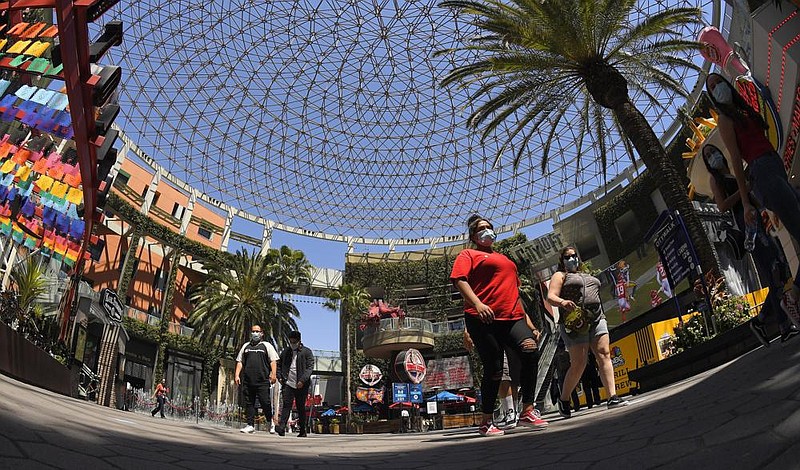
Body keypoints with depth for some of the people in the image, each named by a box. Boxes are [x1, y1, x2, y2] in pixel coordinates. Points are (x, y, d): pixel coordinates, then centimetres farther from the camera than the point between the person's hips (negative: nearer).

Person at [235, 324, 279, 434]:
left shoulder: (266, 345, 9)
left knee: (265, 403, -6)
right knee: (249, 403, 3)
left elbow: (273, 361, 2)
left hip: (263, 381, -4)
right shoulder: (246, 346, 19)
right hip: (248, 380, 4)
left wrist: (273, 374, -10)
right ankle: (250, 425, 9)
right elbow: (240, 362, 19)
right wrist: (237, 375, 8)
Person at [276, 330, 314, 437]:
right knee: (286, 405, -10)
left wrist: (302, 380, -17)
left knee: (301, 407, 5)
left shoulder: (307, 352, 0)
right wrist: (281, 377, 5)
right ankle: (282, 427, -17)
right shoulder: (285, 352, 12)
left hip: (301, 385, -2)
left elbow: (310, 367, -6)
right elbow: (279, 365, 22)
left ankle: (302, 430, 14)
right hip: (288, 383, 2)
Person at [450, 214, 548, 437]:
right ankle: (486, 422, 12)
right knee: (494, 370, -5)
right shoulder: (468, 254, 12)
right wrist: (477, 304, -24)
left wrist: (529, 324, 23)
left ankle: (527, 410, -7)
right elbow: (459, 280, -7)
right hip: (483, 320, -5)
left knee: (531, 352, -19)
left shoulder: (505, 260, 31)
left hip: (512, 318, 6)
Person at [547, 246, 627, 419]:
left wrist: (601, 316, 19)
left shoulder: (588, 276, 28)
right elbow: (551, 297, -6)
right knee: (579, 363, -8)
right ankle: (564, 399, 8)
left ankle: (612, 397, -14)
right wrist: (562, 302, -27)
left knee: (604, 354, -10)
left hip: (596, 319, 6)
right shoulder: (560, 275, 8)